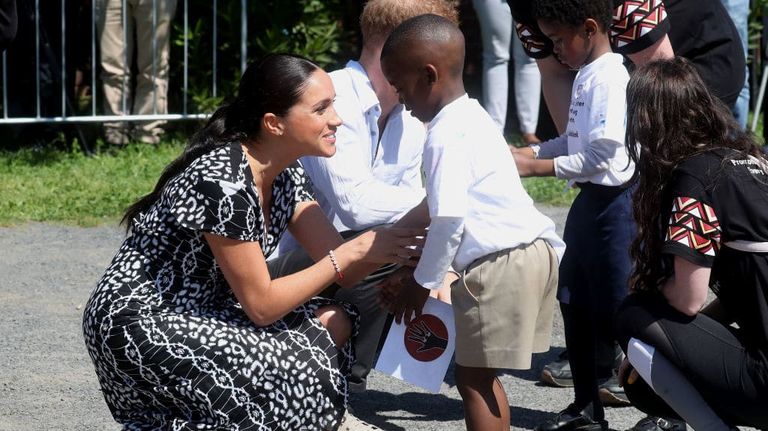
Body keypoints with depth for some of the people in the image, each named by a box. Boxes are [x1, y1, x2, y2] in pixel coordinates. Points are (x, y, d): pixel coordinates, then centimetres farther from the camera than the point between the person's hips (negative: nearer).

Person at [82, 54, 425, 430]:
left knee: (334, 325, 0)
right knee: (297, 374, -17)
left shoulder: (284, 176, 3)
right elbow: (261, 305, -21)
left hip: (199, 311, 10)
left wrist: (400, 242, -16)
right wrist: (355, 251, -19)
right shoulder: (223, 179, -24)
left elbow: (339, 267, 1)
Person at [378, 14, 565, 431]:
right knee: (480, 377, 17)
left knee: (473, 379, -2)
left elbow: (450, 220, -20)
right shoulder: (471, 118, 18)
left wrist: (421, 282, -6)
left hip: (500, 265, -10)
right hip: (533, 251, 10)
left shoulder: (446, 135, -13)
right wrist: (416, 271, 22)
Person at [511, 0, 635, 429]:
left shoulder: (610, 79, -19)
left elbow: (601, 154, -23)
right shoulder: (586, 75, 11)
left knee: (615, 311, -4)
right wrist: (525, 151, 6)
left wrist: (535, 166, -18)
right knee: (576, 305, 16)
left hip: (614, 202, -10)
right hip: (589, 200, 10)